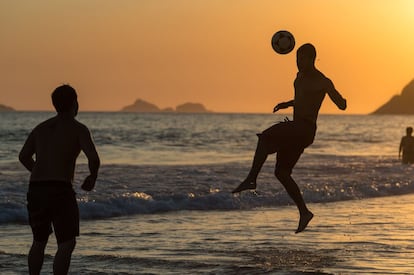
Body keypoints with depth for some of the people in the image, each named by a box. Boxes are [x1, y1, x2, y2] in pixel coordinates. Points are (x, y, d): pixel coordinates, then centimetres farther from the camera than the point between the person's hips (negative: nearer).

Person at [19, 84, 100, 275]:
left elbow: (23, 156, 26)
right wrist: (92, 177, 7)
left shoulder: (41, 127, 17)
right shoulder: (78, 129, -1)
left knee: (39, 241, 23)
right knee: (67, 244, -1)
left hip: (35, 189, 6)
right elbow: (94, 159, -14)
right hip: (60, 191, -6)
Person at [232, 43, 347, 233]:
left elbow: (342, 105, -11)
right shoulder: (300, 76, 16)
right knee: (282, 172, 4)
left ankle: (251, 179, -28)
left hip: (305, 130, -9)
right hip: (295, 128, 9)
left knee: (265, 137, -26)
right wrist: (288, 104, 20)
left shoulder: (323, 82, -9)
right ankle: (304, 212, 6)